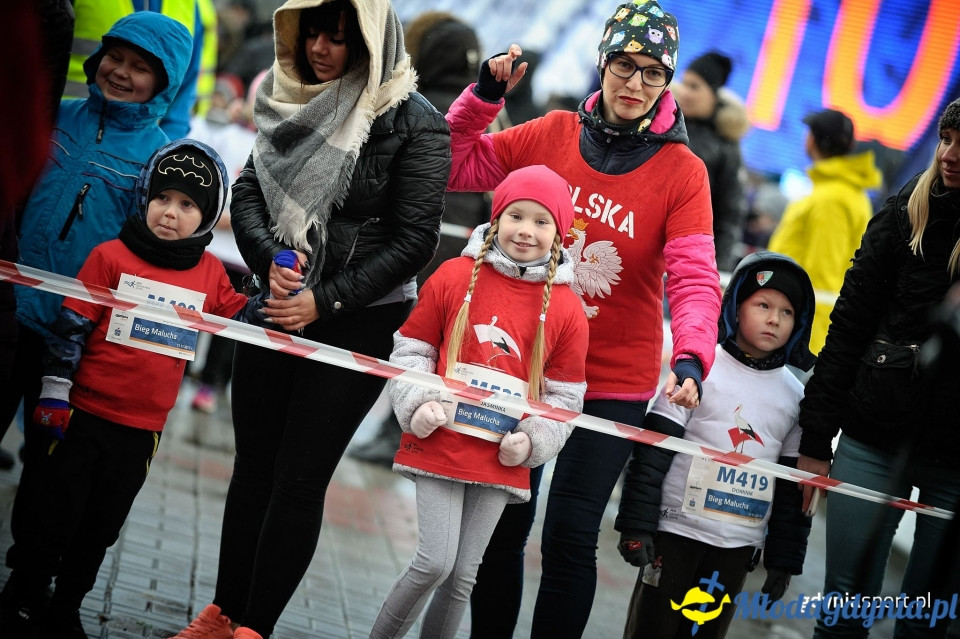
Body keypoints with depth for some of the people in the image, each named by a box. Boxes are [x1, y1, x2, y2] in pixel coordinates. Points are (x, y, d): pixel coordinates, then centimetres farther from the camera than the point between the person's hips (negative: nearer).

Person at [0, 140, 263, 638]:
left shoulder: (210, 273, 2)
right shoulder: (111, 256, -9)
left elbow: (241, 320, 12)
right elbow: (70, 328, -8)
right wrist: (54, 395, -10)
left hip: (142, 430, 4)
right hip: (84, 417, -4)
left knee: (100, 530, 15)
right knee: (55, 518, 6)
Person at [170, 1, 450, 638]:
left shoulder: (414, 122, -12)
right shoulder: (295, 101, 6)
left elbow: (414, 239, -14)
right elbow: (247, 191, 4)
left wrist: (325, 300, -17)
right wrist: (269, 258, -16)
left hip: (359, 320, -5)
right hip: (276, 309, 5)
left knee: (299, 478, -4)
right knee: (253, 466, 9)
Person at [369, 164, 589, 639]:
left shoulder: (565, 307, 2)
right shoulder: (454, 276, -1)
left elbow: (564, 395, 7)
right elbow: (410, 349, 5)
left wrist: (532, 440, -7)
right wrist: (418, 404, -9)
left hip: (503, 462, 2)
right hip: (440, 445, -2)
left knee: (463, 575, 7)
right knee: (435, 562, -9)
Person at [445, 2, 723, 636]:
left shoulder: (683, 171, -8)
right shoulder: (551, 135, 1)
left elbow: (694, 279, -17)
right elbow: (455, 168, 6)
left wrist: (692, 358, -34)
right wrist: (484, 95, -7)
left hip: (613, 384, -3)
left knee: (570, 536, -4)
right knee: (503, 526, 11)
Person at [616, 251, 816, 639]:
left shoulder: (794, 396, 5)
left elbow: (793, 485, 9)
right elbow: (653, 450, -8)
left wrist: (784, 557, 9)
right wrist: (636, 524, -12)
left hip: (738, 546, 3)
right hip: (676, 531, -3)